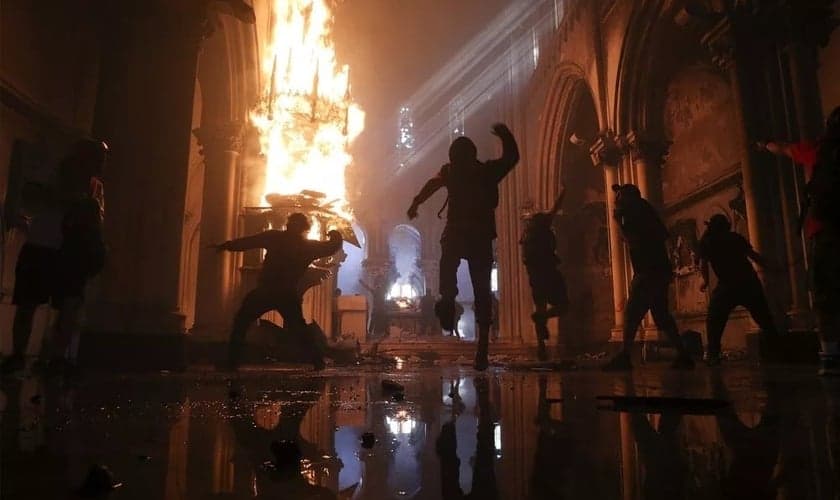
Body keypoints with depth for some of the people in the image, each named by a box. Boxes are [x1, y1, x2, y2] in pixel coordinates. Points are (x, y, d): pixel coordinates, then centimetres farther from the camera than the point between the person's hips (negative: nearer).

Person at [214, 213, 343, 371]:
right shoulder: (308, 246, 6)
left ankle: (232, 362, 0)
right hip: (289, 295, 3)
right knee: (299, 328, 18)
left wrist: (225, 246, 13)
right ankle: (318, 361, 14)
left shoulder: (275, 237, 1)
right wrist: (336, 236, 31)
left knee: (241, 323, 9)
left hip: (265, 291, -3)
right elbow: (332, 247, 15)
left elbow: (247, 242, 3)